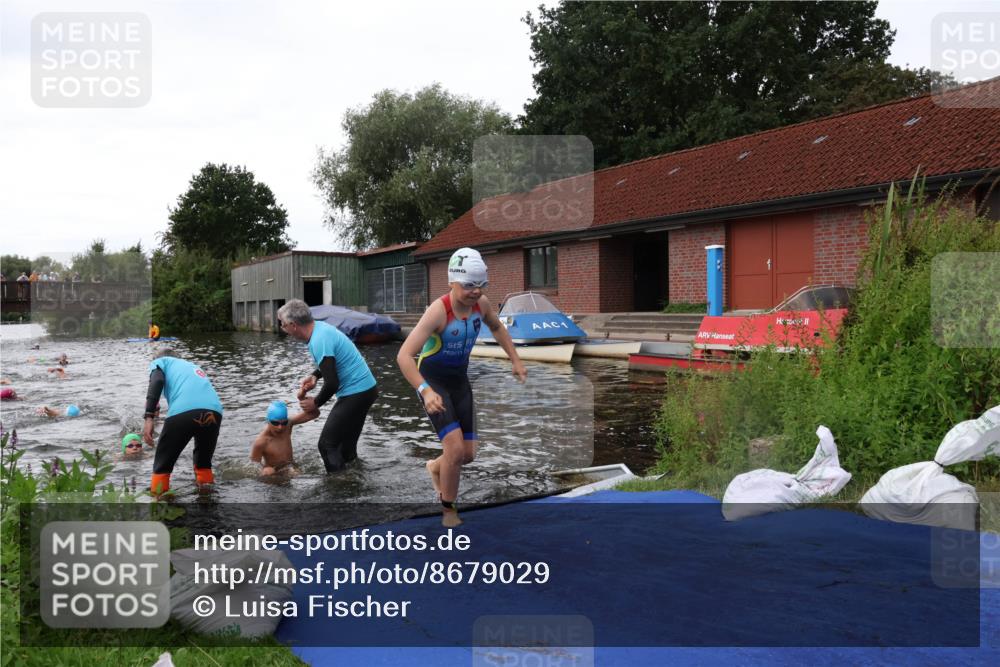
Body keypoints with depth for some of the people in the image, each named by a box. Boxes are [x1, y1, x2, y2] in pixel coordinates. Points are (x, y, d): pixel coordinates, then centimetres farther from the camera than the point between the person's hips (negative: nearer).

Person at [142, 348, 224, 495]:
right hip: (214, 411, 5)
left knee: (162, 466, 15)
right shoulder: (193, 367, 42)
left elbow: (157, 382, 2)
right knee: (204, 462, 29)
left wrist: (148, 417, -7)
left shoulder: (160, 362, 27)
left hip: (183, 411, -5)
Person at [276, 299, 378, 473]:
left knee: (327, 445, -8)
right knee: (346, 444, 18)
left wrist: (316, 403, -6)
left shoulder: (319, 341, -24)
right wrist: (314, 376, 9)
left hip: (356, 392, -10)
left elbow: (332, 384, -23)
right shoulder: (320, 327, 6)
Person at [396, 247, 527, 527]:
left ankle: (435, 467, 40)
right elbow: (404, 355, -35)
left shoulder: (481, 303, -12)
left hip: (459, 380, 6)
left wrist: (516, 360, 7)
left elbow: (497, 328, 13)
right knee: (455, 447, -19)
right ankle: (448, 509, 5)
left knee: (468, 453, 5)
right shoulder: (439, 310, -29)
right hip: (432, 381, -6)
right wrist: (425, 391, -46)